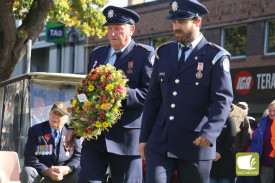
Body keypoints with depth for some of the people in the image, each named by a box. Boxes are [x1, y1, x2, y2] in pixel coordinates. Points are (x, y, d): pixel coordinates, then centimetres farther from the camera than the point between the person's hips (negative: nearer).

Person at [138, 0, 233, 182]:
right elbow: (153, 98, 14)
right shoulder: (164, 53, 12)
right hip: (159, 143, 3)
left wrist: (209, 132, -28)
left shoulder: (216, 57, -3)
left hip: (195, 145, -3)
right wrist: (144, 137, 11)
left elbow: (223, 99, -12)